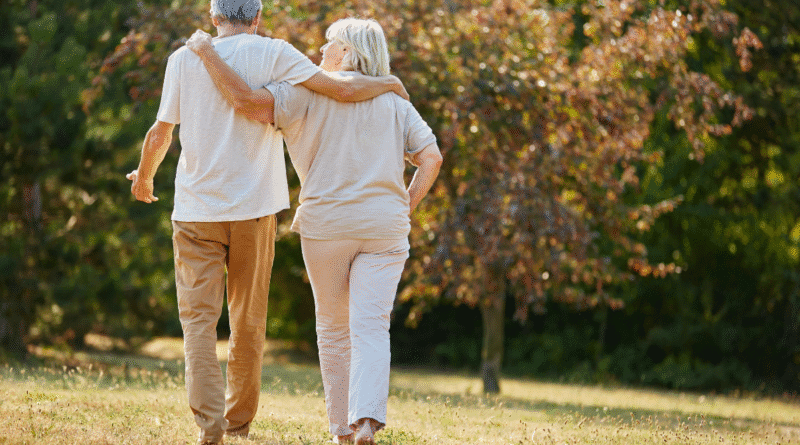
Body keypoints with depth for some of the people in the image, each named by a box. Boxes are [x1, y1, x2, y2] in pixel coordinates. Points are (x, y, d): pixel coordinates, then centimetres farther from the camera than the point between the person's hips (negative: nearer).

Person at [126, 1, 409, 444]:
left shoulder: (184, 59, 1)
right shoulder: (273, 54, -3)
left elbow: (160, 134, 3)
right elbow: (343, 89, -9)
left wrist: (144, 176, 23)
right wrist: (388, 83, 10)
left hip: (196, 210, 0)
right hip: (254, 207, 0)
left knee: (199, 317, -1)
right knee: (248, 320, 14)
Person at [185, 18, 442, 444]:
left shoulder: (310, 93, -2)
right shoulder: (395, 103, 9)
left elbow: (246, 100, -15)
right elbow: (431, 158, 1)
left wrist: (207, 52, -5)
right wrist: (404, 209, 10)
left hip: (326, 223, -1)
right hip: (383, 227, 1)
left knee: (334, 329, 13)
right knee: (371, 328, -4)